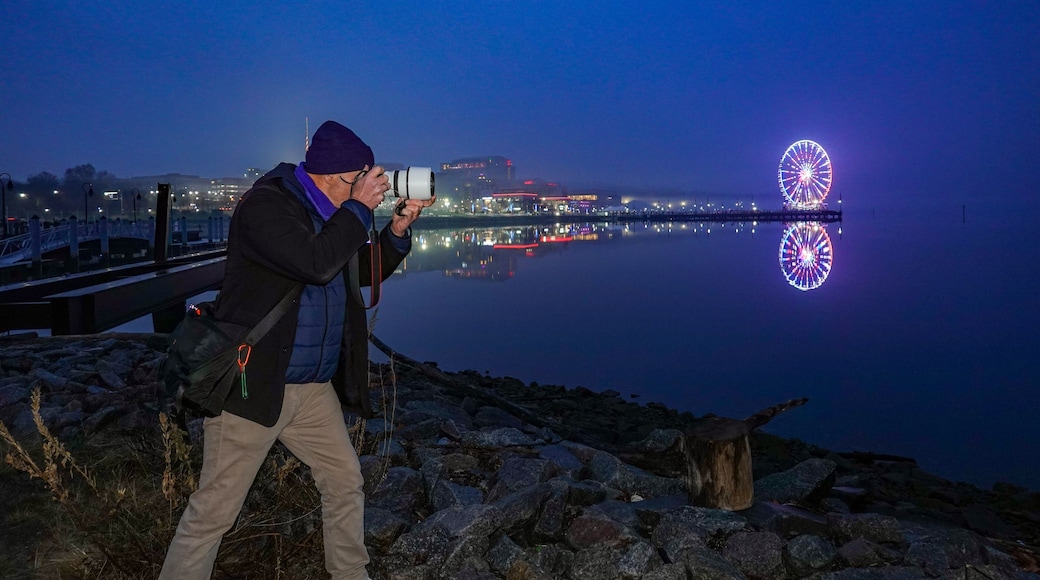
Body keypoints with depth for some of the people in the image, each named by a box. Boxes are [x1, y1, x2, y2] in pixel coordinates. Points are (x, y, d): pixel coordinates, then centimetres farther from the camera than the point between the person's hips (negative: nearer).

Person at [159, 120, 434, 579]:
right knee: (214, 510, -1)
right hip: (253, 384, -8)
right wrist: (360, 208, -19)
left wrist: (398, 228, 2)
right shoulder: (264, 205, -16)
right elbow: (316, 263, -30)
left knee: (346, 482, 15)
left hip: (314, 389, 8)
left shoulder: (330, 213, 10)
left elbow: (364, 272, 17)